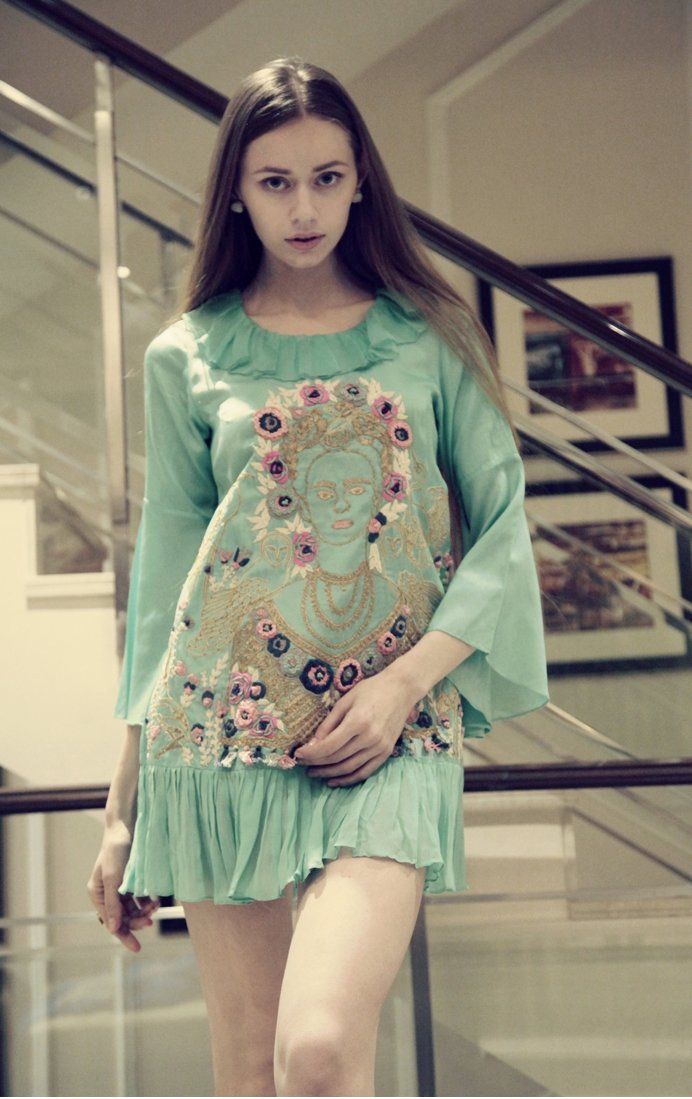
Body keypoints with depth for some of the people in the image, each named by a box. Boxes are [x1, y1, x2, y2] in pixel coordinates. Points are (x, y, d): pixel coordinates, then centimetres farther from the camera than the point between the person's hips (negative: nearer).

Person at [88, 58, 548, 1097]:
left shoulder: (429, 336, 8)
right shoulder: (188, 358, 10)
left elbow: (502, 526, 6)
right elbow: (164, 576, 12)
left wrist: (407, 679, -10)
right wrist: (123, 807, 11)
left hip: (390, 733, -1)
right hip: (225, 725, 2)